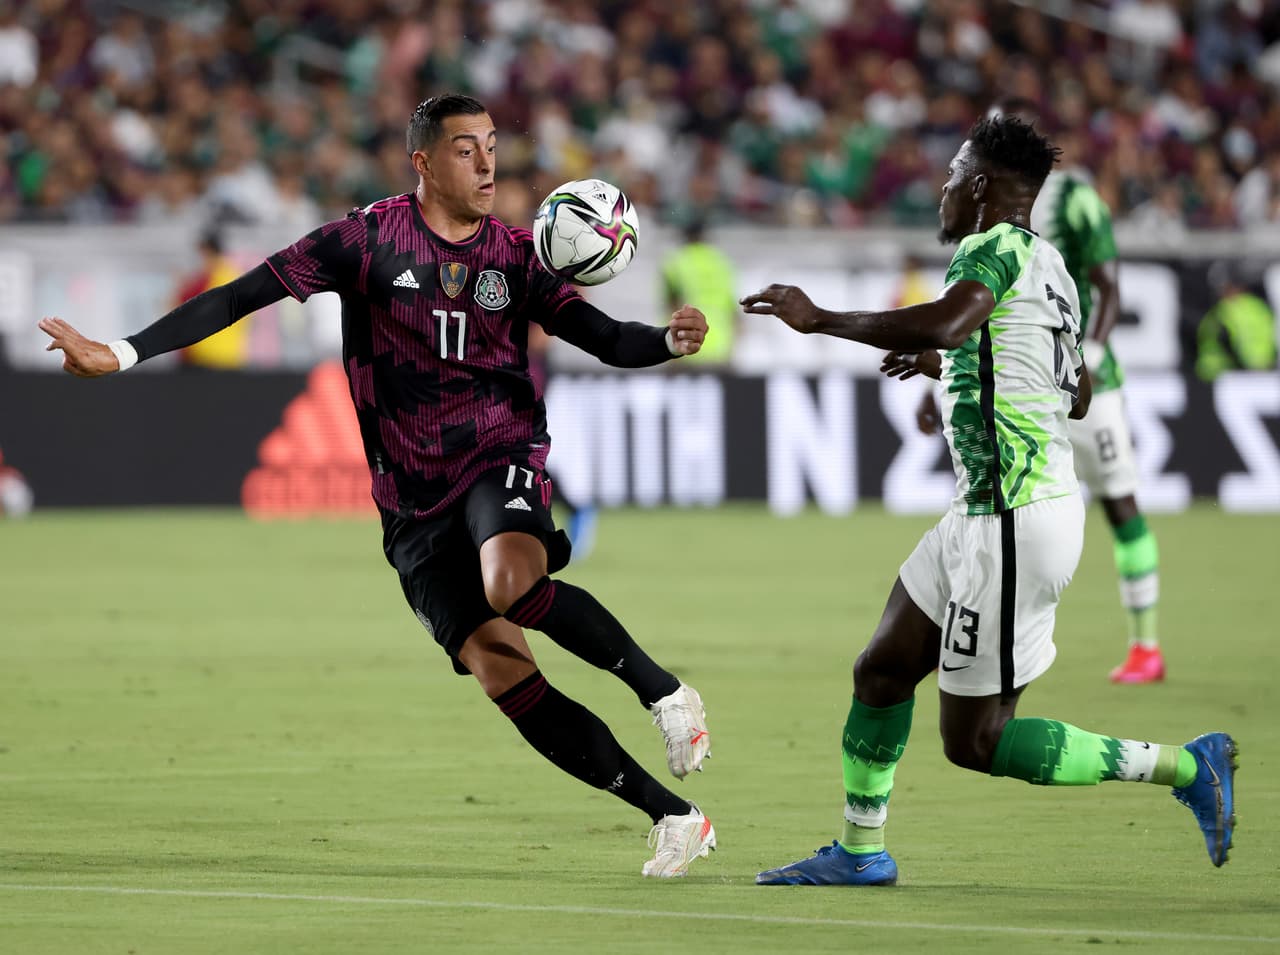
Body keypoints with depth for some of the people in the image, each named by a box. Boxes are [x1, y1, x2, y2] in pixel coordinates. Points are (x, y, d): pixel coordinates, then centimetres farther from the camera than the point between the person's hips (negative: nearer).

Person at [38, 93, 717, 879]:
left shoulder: (515, 253, 3)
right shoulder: (370, 239, -3)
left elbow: (606, 339, 5)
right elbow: (243, 296, -6)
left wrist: (670, 341, -18)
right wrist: (120, 354, -13)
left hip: (502, 458, -1)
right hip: (415, 502, 1)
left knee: (511, 579, -36)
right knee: (501, 671, -10)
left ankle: (661, 688, -17)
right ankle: (673, 818, -5)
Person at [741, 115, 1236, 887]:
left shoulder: (999, 246, -14)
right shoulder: (1048, 267, 14)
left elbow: (944, 324, -36)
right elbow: (1078, 397, 27)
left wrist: (818, 319, -26)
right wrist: (952, 365, 33)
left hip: (1015, 526, -10)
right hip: (986, 515, 10)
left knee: (974, 740, -4)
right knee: (882, 672, 17)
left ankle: (1183, 766, -3)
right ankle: (861, 852, 28)